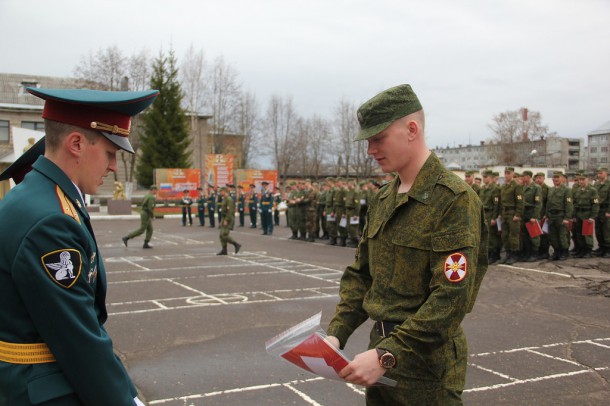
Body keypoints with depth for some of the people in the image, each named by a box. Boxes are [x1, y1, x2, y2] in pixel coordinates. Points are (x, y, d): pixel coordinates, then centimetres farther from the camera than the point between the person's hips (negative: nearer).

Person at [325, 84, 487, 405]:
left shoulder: (455, 199, -17)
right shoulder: (382, 200, 8)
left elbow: (451, 298, -23)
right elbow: (361, 274, 10)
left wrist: (387, 354, -25)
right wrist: (337, 333, -2)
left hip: (428, 362, -7)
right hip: (383, 350, 7)